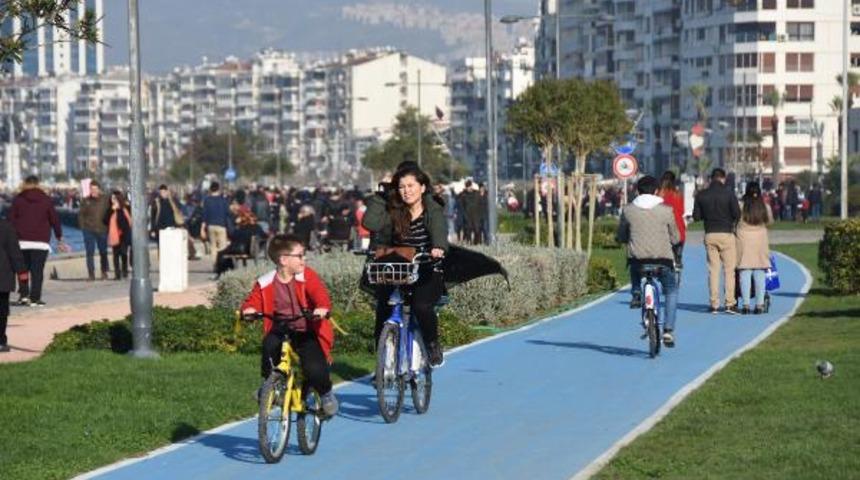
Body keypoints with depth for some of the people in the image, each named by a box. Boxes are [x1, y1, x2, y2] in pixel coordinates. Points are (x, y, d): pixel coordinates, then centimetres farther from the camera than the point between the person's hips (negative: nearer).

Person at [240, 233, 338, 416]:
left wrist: (322, 309, -42)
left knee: (315, 371, -23)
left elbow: (320, 296, -19)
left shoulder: (307, 276, -6)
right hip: (281, 330, 1)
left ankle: (326, 394, 14)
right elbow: (253, 301, -3)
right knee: (270, 344, -34)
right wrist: (249, 310, -28)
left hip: (307, 333, -1)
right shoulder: (266, 283, -3)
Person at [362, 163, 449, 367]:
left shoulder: (433, 211, -3)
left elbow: (439, 232, -24)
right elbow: (371, 223, -11)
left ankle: (433, 344, -1)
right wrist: (382, 195, -5)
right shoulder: (394, 213, 7)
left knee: (421, 305, -29)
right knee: (383, 310, -19)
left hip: (427, 274, -3)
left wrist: (438, 248, -46)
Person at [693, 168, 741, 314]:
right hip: (726, 234, -3)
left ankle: (714, 304, 4)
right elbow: (737, 214, -10)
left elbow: (696, 216, 3)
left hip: (709, 235, 3)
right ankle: (730, 303, -4)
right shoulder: (728, 193, -7)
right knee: (729, 269, 1)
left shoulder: (701, 195, 2)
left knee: (713, 269, 7)